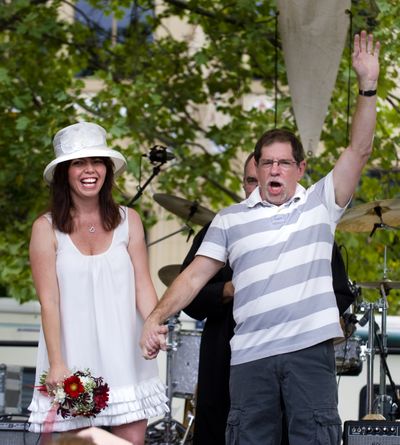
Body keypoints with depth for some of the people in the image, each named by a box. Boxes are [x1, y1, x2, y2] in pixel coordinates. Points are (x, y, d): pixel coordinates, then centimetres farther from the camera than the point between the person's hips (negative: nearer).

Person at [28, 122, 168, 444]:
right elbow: (49, 302, -4)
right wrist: (56, 364, -13)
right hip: (74, 360, -2)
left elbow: (143, 286, 3)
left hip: (124, 355, 2)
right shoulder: (47, 228, 1)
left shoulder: (128, 221, 7)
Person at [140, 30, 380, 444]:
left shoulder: (321, 203, 9)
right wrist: (157, 316, -4)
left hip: (310, 348, -1)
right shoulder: (230, 219, 12)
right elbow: (196, 274, 9)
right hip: (250, 353, 1)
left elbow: (359, 150, -2)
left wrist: (367, 87, -12)